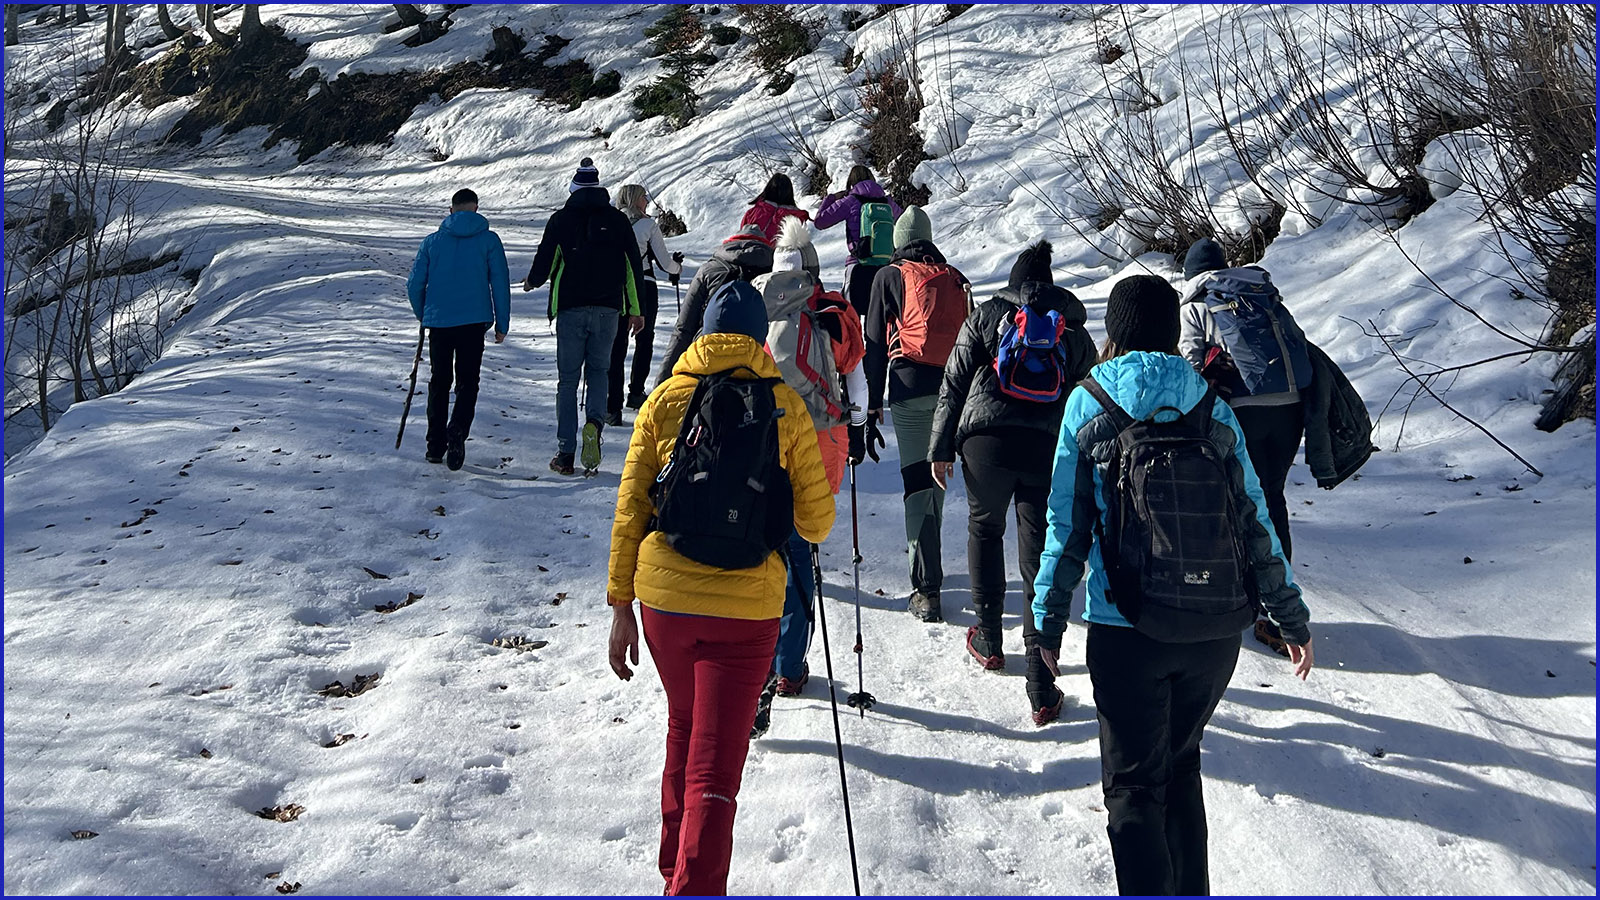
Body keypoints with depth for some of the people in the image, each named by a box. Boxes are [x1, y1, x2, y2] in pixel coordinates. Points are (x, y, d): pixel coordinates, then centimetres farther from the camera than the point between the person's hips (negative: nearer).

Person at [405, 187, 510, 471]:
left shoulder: (432, 241, 5)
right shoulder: (489, 240, 1)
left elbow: (414, 284, 6)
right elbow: (501, 283, -1)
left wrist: (423, 315, 24)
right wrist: (502, 324, 5)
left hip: (438, 322, 2)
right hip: (473, 322, -2)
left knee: (439, 383, 15)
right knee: (467, 383, 5)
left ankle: (435, 446, 18)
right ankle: (457, 432, -19)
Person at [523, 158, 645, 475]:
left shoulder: (561, 219, -1)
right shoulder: (618, 219, 5)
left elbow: (543, 263, 0)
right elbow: (634, 266, 5)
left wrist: (531, 282, 23)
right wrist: (636, 310, 12)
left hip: (570, 309, -1)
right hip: (607, 309, 1)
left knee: (568, 379, 7)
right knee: (599, 370, 16)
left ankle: (565, 455, 5)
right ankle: (594, 421, -14)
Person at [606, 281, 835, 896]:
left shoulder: (665, 400, 4)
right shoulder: (784, 405, 0)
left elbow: (629, 511, 3)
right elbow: (816, 521, 3)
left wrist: (620, 606, 10)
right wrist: (799, 524, 26)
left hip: (664, 596, 3)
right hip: (745, 607, -3)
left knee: (684, 730, 26)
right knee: (714, 771, 0)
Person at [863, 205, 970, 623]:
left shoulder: (890, 277, 8)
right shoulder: (955, 278, 18)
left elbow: (876, 345, 3)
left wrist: (873, 408, 3)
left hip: (911, 388, -4)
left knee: (918, 481, -6)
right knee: (936, 472, 21)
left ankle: (927, 589, -11)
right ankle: (924, 548, 39)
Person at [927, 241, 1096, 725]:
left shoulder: (985, 316, 10)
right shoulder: (1075, 331, 17)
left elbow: (954, 385, 5)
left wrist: (941, 448, 8)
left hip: (987, 441, -1)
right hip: (1050, 449, 1)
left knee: (984, 529, 25)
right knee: (1041, 560, 1)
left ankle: (988, 639, 31)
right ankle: (1042, 689, -1)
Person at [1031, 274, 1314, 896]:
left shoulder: (1089, 404, -2)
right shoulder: (1211, 406, 5)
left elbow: (1067, 524, -3)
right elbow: (1255, 518, 5)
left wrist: (1048, 618, 5)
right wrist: (1291, 615, 12)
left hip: (1128, 631, -3)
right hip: (1217, 630, 4)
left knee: (1134, 786, 6)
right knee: (1180, 766, 22)